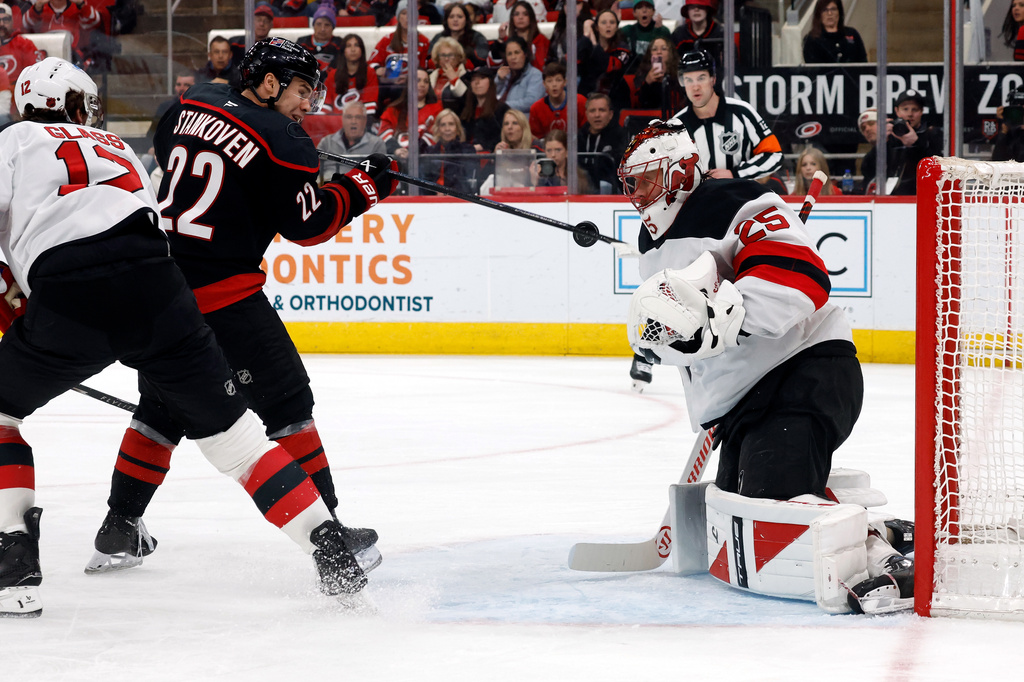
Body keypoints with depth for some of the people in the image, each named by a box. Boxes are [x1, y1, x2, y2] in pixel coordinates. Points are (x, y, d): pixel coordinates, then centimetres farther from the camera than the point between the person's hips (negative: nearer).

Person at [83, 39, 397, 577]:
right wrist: (361, 186, 4)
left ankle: (119, 532, 22)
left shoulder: (192, 105, 10)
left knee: (162, 406, 20)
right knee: (285, 401, 2)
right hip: (221, 290, -7)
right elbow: (308, 225, -8)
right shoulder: (282, 142, -10)